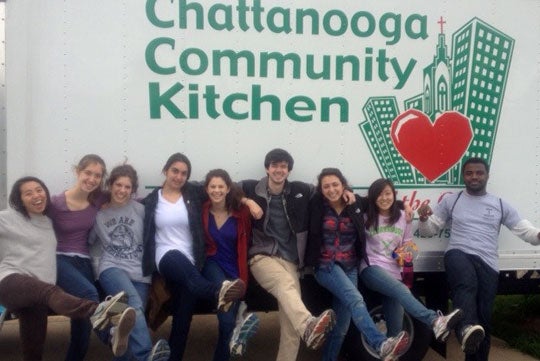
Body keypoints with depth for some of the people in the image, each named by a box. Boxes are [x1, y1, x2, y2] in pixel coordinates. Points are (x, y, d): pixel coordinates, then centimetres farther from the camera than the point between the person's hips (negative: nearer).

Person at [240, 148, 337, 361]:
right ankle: (309, 326, -60)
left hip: (289, 259, 4)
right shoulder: (251, 188, 4)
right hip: (262, 256, -4)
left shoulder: (300, 191, 12)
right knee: (286, 284, -37)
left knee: (290, 322, -10)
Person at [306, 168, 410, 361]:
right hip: (326, 266, -4)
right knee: (355, 299, -30)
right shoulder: (317, 205, -3)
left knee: (342, 323, 5)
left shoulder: (356, 204, 5)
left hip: (350, 267, 5)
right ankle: (382, 345, -45)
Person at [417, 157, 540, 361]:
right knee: (467, 284, -39)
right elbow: (428, 230, 15)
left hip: (487, 263, 3)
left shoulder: (500, 205, 16)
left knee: (483, 318, -1)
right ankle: (467, 328, -60)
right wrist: (423, 218, -8)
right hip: (458, 254, -2)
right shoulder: (450, 201, 14)